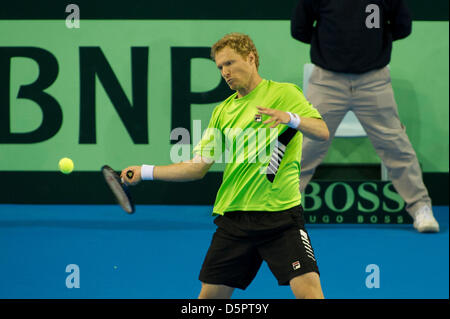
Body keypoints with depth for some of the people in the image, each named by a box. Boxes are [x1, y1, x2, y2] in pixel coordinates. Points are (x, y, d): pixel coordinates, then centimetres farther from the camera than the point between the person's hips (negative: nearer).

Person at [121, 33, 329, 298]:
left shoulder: (284, 93, 2)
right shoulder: (223, 111, 16)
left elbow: (323, 132, -10)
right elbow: (198, 168, 15)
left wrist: (290, 117, -29)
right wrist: (145, 172, 8)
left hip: (281, 214, -5)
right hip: (233, 215, 5)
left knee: (308, 289, -18)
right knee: (211, 294, 6)